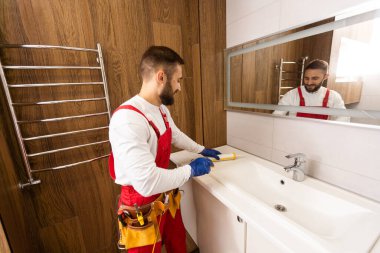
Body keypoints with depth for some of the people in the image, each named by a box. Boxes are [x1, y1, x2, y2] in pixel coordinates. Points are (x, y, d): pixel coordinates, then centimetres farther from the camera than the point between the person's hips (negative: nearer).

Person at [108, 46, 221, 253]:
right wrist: (190, 170, -21)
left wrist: (202, 150, 22)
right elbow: (147, 182, -35)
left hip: (167, 198, 7)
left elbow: (176, 136, 15)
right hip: (142, 209, -7)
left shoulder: (161, 109, -3)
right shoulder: (127, 120, -32)